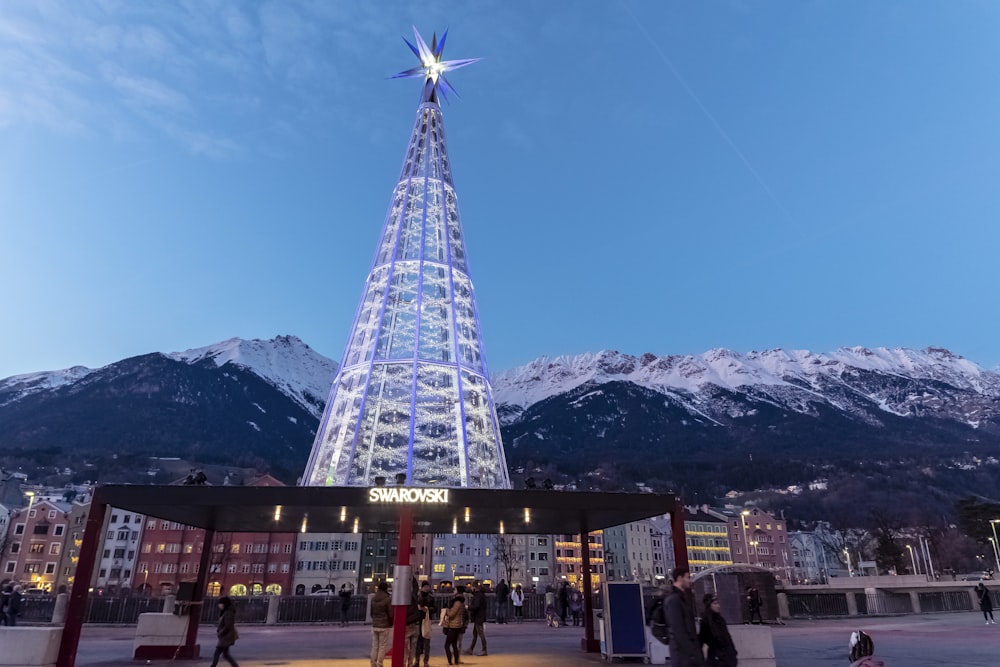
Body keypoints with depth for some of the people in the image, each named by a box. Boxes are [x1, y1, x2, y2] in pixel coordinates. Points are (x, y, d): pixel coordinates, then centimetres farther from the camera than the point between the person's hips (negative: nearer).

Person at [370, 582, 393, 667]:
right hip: (385, 626, -5)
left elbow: (371, 612, 13)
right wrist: (391, 623, 8)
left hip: (374, 625, 5)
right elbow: (391, 614, -10)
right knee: (382, 647, 2)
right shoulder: (387, 599, -13)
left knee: (374, 646, 12)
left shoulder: (373, 598, 4)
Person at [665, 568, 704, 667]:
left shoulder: (683, 597, 14)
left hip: (688, 647, 10)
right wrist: (691, 652, -20)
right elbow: (678, 630, -20)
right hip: (682, 650, -10)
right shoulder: (674, 600, -17)